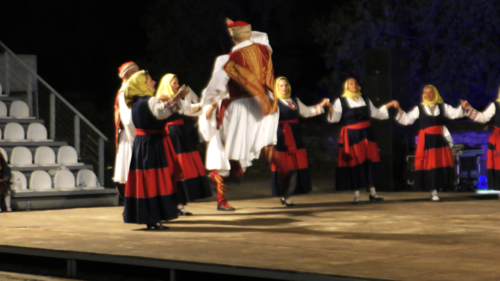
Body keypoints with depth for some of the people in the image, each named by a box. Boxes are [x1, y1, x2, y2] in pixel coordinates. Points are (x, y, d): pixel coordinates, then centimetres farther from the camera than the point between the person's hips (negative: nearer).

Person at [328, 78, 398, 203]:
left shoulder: (365, 100, 13)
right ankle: (356, 194, 4)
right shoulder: (341, 101, 0)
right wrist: (330, 108, -27)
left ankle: (372, 192, 9)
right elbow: (334, 118, -9)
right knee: (355, 163, -4)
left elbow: (376, 113, 20)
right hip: (351, 136, -4)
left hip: (366, 135, 4)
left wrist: (389, 105, 15)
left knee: (371, 161, 1)